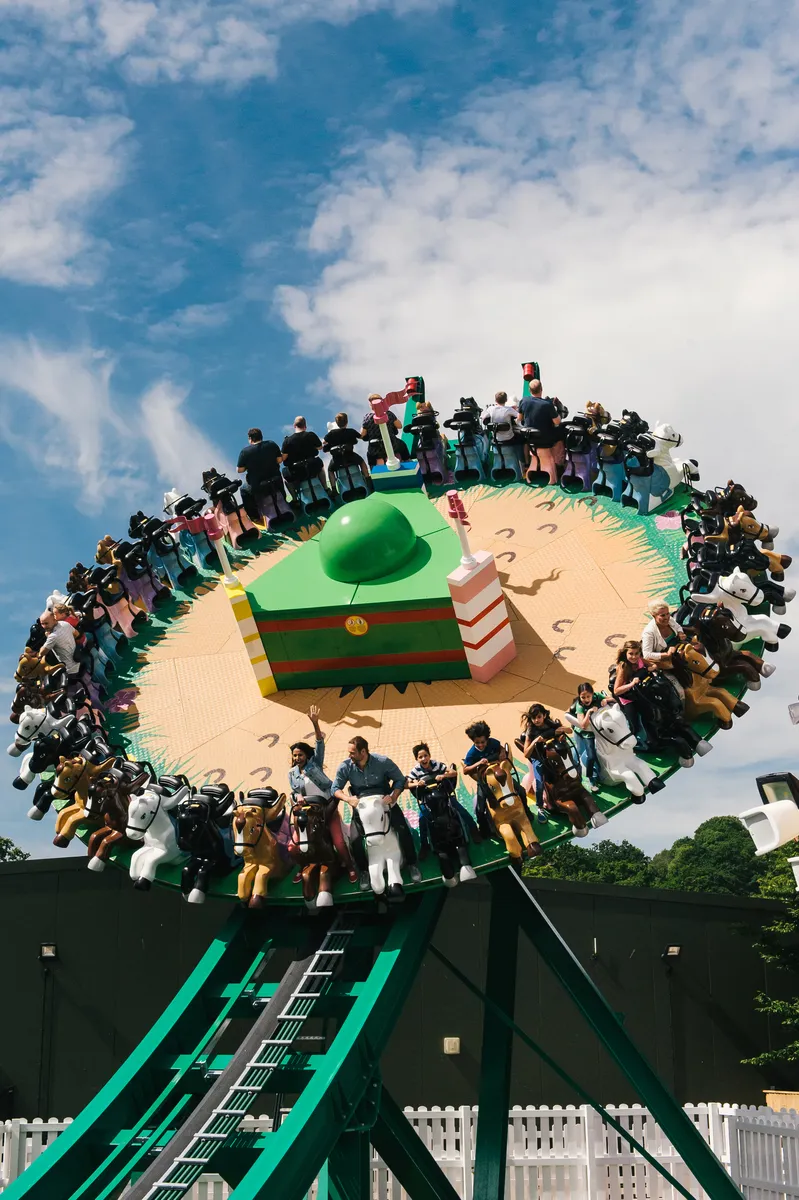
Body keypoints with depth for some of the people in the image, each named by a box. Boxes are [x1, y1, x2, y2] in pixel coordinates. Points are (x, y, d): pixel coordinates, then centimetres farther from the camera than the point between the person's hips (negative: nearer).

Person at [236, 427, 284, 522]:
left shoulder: (245, 451, -14)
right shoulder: (272, 444, -5)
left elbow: (239, 470, -10)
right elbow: (280, 460, 1)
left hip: (257, 486, -3)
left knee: (244, 489, 28)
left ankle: (255, 517, 27)